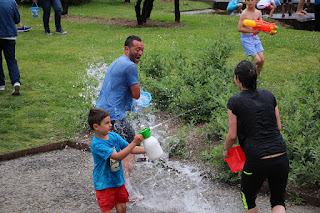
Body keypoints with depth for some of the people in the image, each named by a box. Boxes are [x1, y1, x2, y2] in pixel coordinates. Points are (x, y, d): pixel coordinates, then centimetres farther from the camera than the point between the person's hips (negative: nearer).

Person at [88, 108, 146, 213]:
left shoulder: (113, 136, -3)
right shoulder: (96, 144, -26)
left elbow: (129, 149, 4)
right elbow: (118, 156, -33)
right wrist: (134, 142, -37)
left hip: (118, 180, 6)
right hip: (104, 184, -6)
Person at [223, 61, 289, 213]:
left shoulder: (234, 102, -5)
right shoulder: (268, 95, 7)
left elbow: (232, 136, -1)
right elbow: (278, 126, 12)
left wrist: (225, 150, 18)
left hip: (256, 162, -4)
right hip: (281, 159, 4)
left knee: (248, 199, 23)